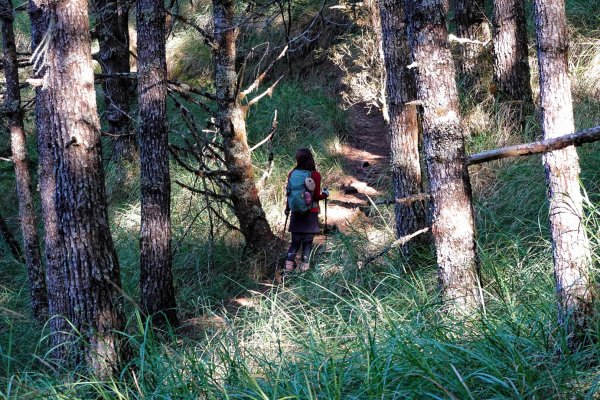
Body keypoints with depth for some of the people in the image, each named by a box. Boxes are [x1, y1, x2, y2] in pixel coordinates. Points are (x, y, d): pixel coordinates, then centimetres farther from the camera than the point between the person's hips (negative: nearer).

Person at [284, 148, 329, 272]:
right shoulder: (315, 175, -12)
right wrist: (325, 194, 9)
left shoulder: (292, 174, -4)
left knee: (295, 240, 13)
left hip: (296, 213, 2)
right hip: (311, 213, -2)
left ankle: (289, 261, -2)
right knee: (307, 241, 10)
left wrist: (287, 208, 18)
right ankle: (305, 264, 8)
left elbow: (289, 193, 3)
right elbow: (316, 196, -12)